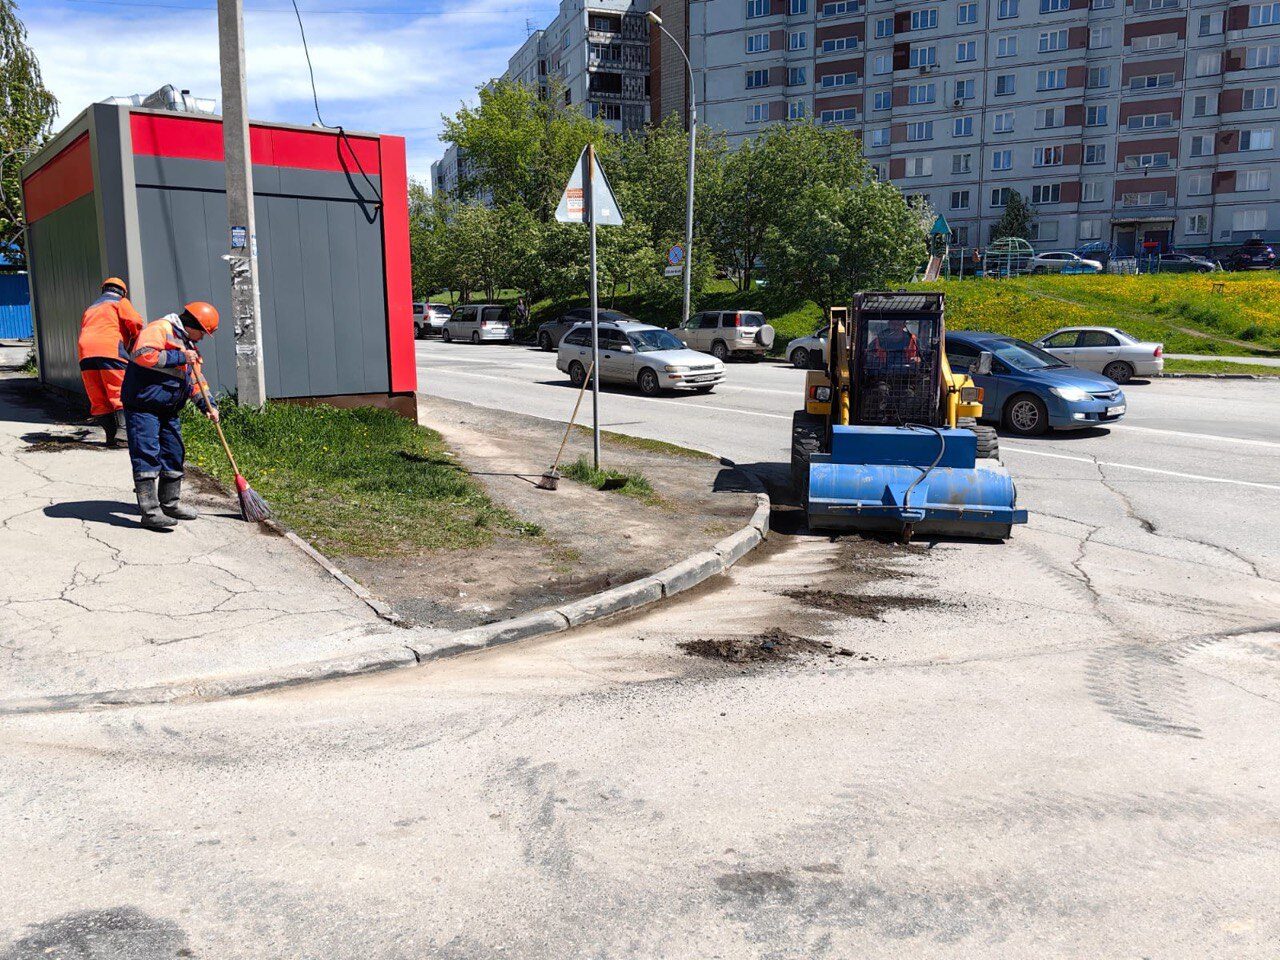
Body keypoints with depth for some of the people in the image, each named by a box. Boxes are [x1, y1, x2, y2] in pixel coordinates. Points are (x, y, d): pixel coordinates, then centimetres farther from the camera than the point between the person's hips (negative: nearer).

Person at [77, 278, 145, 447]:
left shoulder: (90, 309, 35)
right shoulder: (121, 302, 15)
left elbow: (84, 331, 28)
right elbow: (135, 322, -1)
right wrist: (135, 340, 15)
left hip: (85, 352, 5)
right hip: (110, 350, -5)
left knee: (98, 400, 5)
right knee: (121, 394, -8)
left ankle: (111, 436, 2)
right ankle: (122, 429, -24)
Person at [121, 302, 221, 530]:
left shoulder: (188, 345, 19)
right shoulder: (159, 329, -12)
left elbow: (195, 379, 21)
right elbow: (142, 354, -28)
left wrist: (207, 405, 7)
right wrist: (179, 357, -23)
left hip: (169, 410, 10)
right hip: (143, 406, -10)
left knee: (174, 455, 14)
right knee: (147, 455, -10)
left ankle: (170, 504, 28)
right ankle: (150, 512, -10)